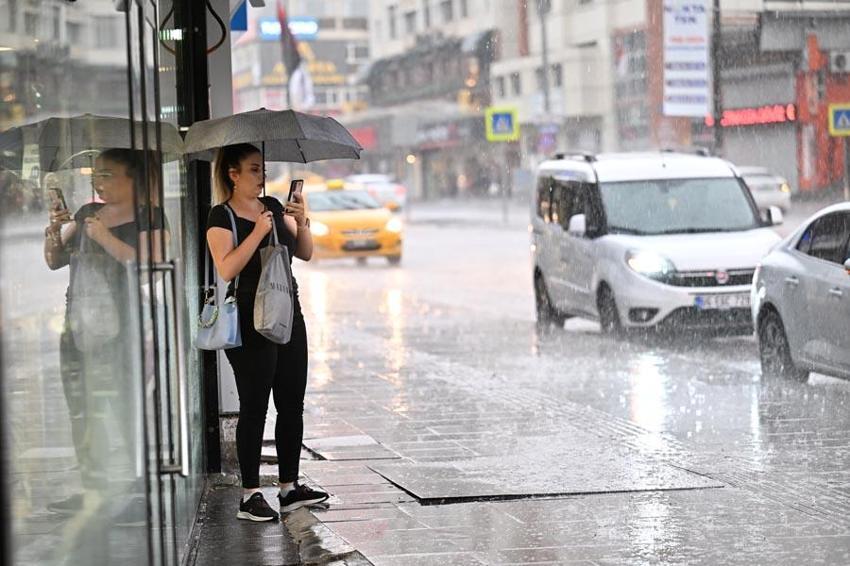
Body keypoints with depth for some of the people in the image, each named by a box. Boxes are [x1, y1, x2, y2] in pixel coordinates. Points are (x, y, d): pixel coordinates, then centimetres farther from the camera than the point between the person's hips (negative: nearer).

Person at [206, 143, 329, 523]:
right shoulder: (222, 216, -8)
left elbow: (304, 253, 10)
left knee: (292, 405, 9)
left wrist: (301, 223, -8)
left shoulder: (274, 207, 11)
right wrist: (257, 233, -24)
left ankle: (289, 488, 16)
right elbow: (227, 269, -19)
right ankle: (250, 496, 0)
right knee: (254, 408, -5)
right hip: (250, 323, -7)